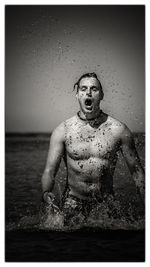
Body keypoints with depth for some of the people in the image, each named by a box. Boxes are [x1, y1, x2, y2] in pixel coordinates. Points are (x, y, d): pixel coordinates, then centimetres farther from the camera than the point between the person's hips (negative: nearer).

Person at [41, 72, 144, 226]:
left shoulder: (118, 130, -3)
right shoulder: (62, 131, -3)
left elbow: (136, 170, 4)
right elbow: (50, 170, -4)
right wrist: (46, 193, -25)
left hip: (106, 202, 1)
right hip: (74, 201, 0)